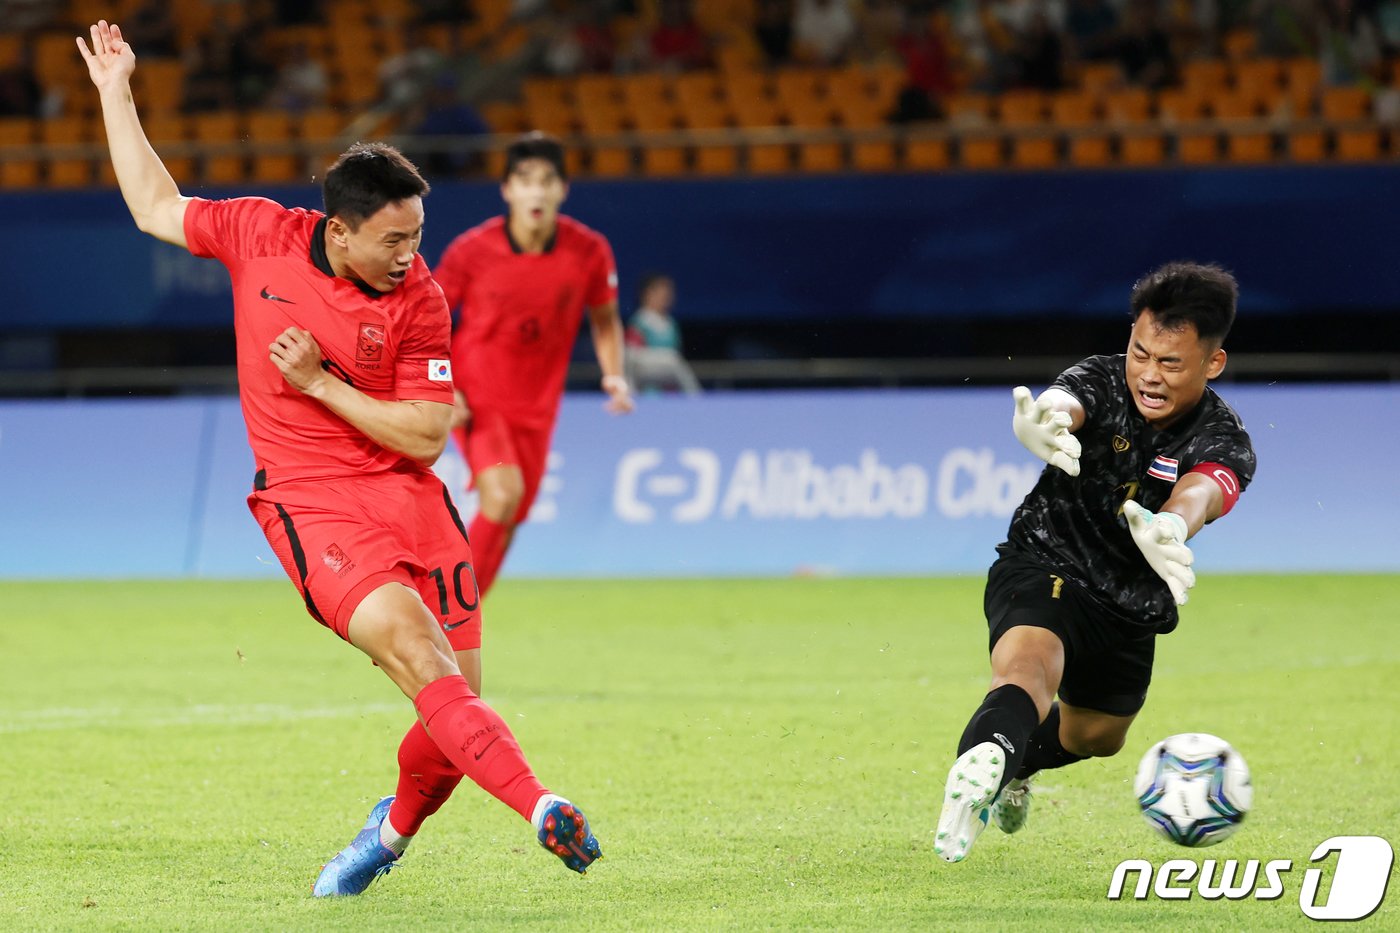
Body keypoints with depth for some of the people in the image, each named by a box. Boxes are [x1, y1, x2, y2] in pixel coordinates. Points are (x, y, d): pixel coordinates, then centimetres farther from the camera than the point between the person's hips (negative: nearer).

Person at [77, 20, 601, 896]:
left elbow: (427, 435, -5)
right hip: (309, 502, -1)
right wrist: (116, 94, 20)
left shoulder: (419, 299, -5)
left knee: (456, 703, -4)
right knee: (410, 643, -27)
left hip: (406, 494, 2)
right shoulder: (261, 234, -1)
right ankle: (541, 807, -41)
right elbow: (157, 209, 17)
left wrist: (320, 382, -11)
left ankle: (393, 830, 28)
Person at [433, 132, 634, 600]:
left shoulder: (589, 250, -7)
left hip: (534, 410, 4)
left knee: (506, 523, 7)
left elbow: (605, 319, 11)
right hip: (475, 399, -4)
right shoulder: (471, 250, -14)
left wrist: (614, 375, -6)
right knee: (503, 492, -28)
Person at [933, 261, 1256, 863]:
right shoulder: (1103, 383, -19)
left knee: (1097, 737, 26)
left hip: (1132, 610, 4)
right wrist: (1039, 426, -72)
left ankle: (1014, 769, 58)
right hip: (1042, 566, -4)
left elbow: (1202, 491, -43)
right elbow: (1061, 405, -44)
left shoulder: (1225, 444, -18)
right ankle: (981, 763, -65)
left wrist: (1170, 527, -69)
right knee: (1027, 668, -36)